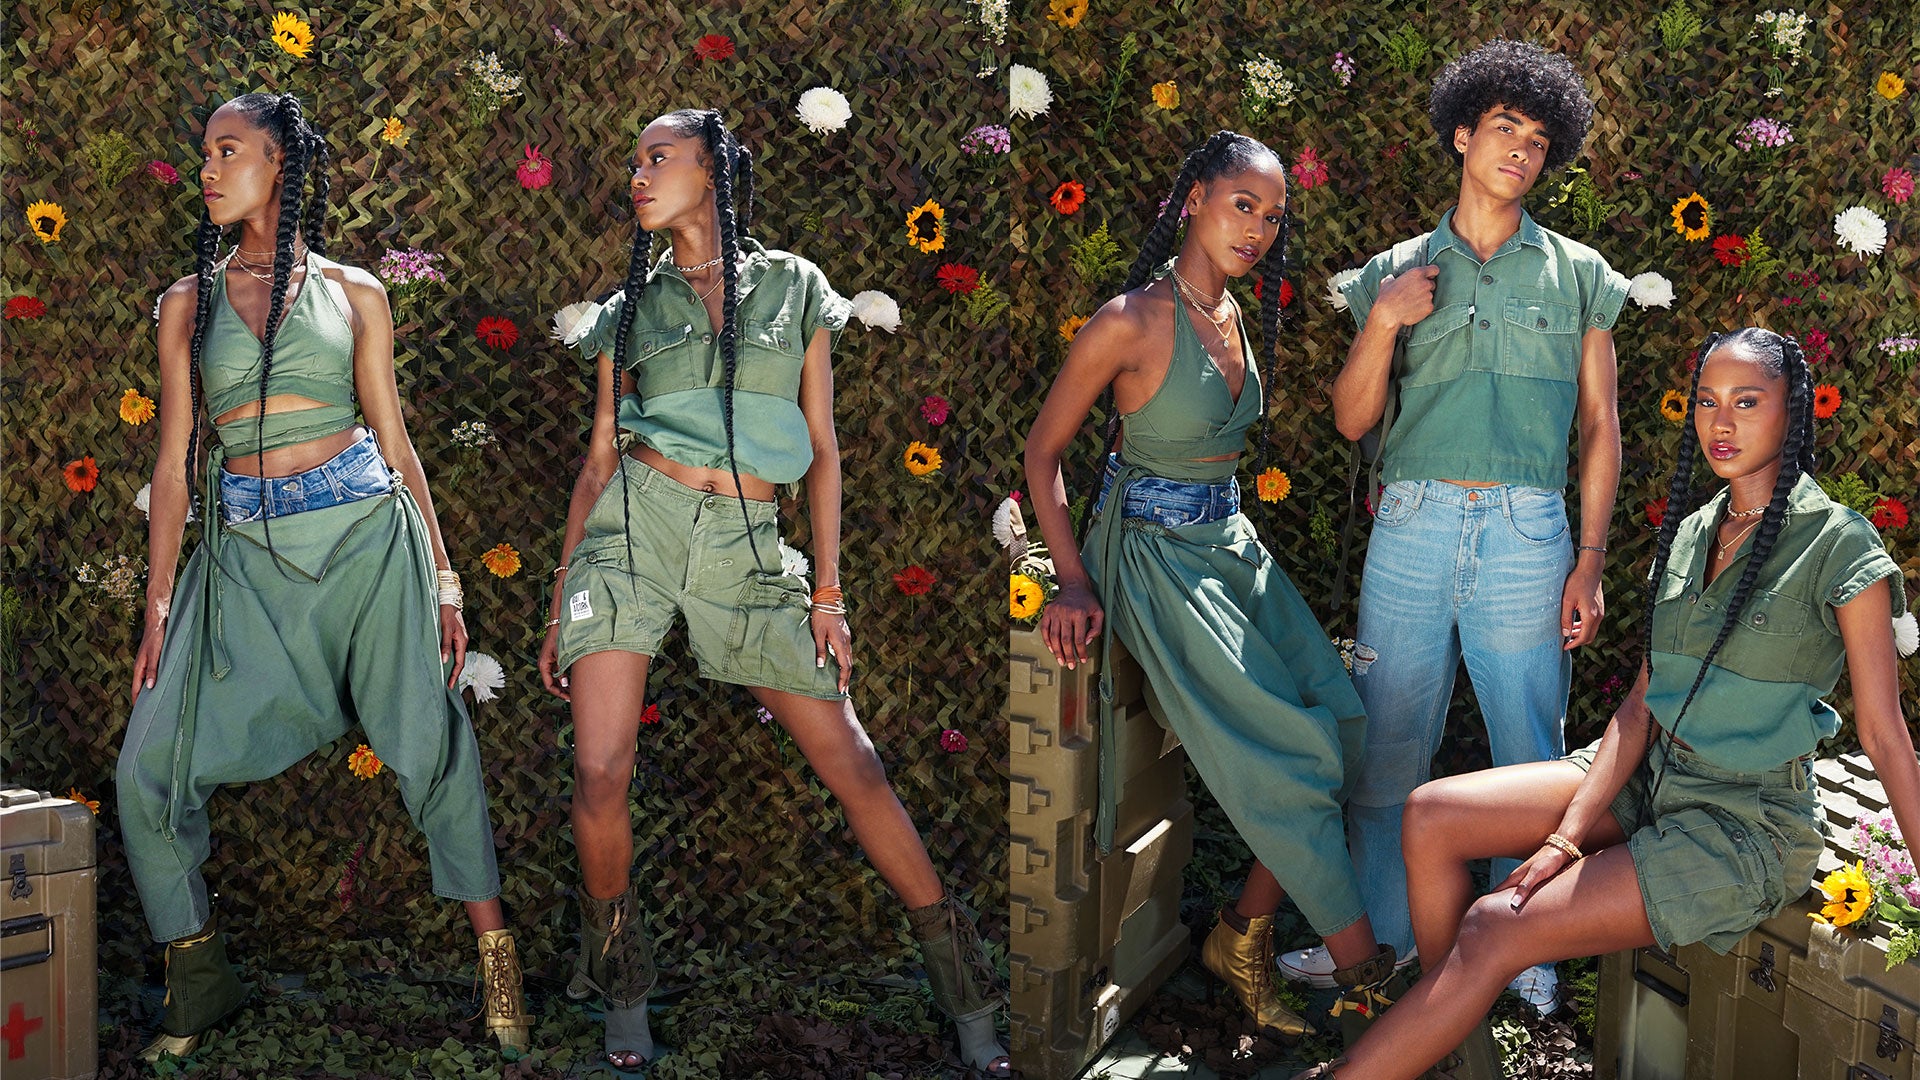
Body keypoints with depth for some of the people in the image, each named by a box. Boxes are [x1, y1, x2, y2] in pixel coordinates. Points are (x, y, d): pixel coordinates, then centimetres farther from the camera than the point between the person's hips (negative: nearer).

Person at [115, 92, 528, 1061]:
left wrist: (442, 579, 5)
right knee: (151, 764, -5)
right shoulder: (190, 302, 11)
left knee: (430, 744, -2)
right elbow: (175, 460, 9)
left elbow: (394, 442, 8)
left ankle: (496, 956, 13)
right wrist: (158, 609, 5)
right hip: (245, 548, 2)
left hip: (363, 528, -2)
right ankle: (199, 978, 13)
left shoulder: (353, 293, 7)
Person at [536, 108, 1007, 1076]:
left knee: (850, 761, -2)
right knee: (598, 775, -11)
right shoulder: (631, 309, 10)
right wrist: (558, 603, 8)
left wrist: (827, 594, 1)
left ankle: (968, 1001, 10)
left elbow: (823, 450, 7)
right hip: (633, 527, 1)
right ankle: (623, 992, 14)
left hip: (746, 547, -1)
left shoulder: (796, 289, 8)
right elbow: (601, 459, 12)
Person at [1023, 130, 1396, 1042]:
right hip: (1154, 551, -7)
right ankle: (1360, 963, -3)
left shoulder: (1235, 317, 7)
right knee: (1288, 746, -14)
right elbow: (1042, 452, -9)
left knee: (1341, 716, -8)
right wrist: (1073, 581, -15)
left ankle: (1245, 933, 4)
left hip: (1232, 543, 8)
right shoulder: (1130, 321, -15)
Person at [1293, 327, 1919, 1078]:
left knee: (1494, 930, -21)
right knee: (1433, 816, -10)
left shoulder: (1837, 545, -11)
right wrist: (1570, 835, -8)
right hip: (1647, 778, 7)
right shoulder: (1689, 533, 8)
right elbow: (1640, 707, 4)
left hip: (1745, 827, -7)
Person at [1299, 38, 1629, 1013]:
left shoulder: (1577, 275, 10)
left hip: (1526, 536, -1)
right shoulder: (1395, 273, 12)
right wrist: (1383, 324, -7)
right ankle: (1376, 936, 19)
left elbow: (1599, 424, 8)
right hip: (1412, 527, 1)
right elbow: (1352, 419, 10)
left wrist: (1590, 560, 0)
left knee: (1530, 758, 3)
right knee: (1387, 747, 5)